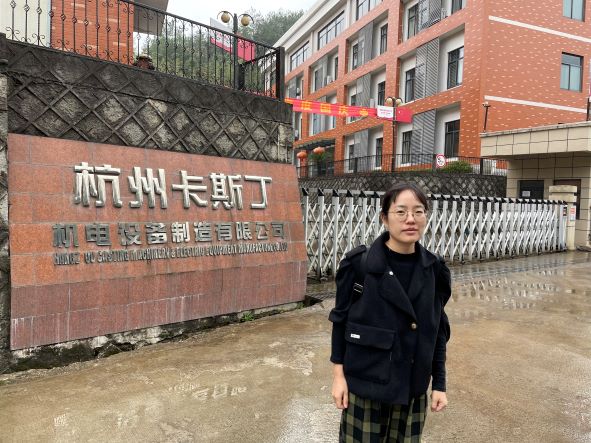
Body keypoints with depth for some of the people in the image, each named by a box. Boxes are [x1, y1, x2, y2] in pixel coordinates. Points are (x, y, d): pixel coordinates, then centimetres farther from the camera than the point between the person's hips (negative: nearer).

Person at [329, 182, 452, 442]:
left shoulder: (435, 270, -4)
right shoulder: (358, 264, -15)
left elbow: (438, 330, 4)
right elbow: (341, 320, -6)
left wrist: (439, 384, 5)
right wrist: (338, 375, -5)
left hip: (413, 388, 3)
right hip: (364, 383, -3)